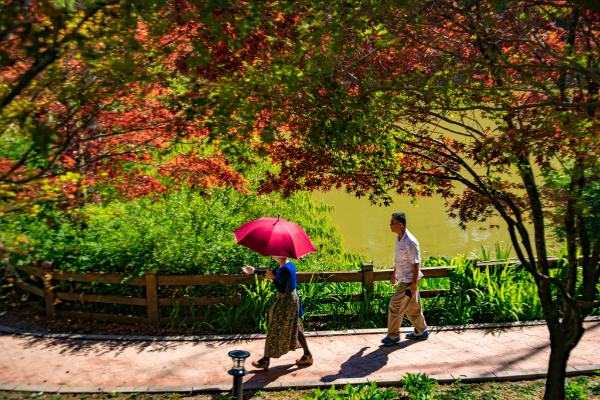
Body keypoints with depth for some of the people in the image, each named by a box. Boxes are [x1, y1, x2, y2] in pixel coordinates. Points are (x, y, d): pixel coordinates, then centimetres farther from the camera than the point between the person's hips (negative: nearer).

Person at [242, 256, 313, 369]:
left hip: (286, 303, -10)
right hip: (290, 299, 10)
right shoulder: (283, 265, 4)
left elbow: (282, 289, -28)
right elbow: (271, 272, 20)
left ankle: (266, 360, 15)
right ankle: (308, 356, 26)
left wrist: (272, 278, -26)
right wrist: (254, 271, 19)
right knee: (295, 328, 18)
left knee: (275, 330, 2)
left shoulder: (286, 269, -26)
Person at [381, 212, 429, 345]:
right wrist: (394, 273, 23)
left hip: (409, 281, -9)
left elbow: (416, 264, -21)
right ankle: (421, 332, 34)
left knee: (395, 307, -2)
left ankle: (393, 336, 11)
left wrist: (414, 283, -20)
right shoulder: (398, 238, 5)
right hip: (404, 279, 9)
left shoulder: (410, 242, -24)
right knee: (412, 307, 19)